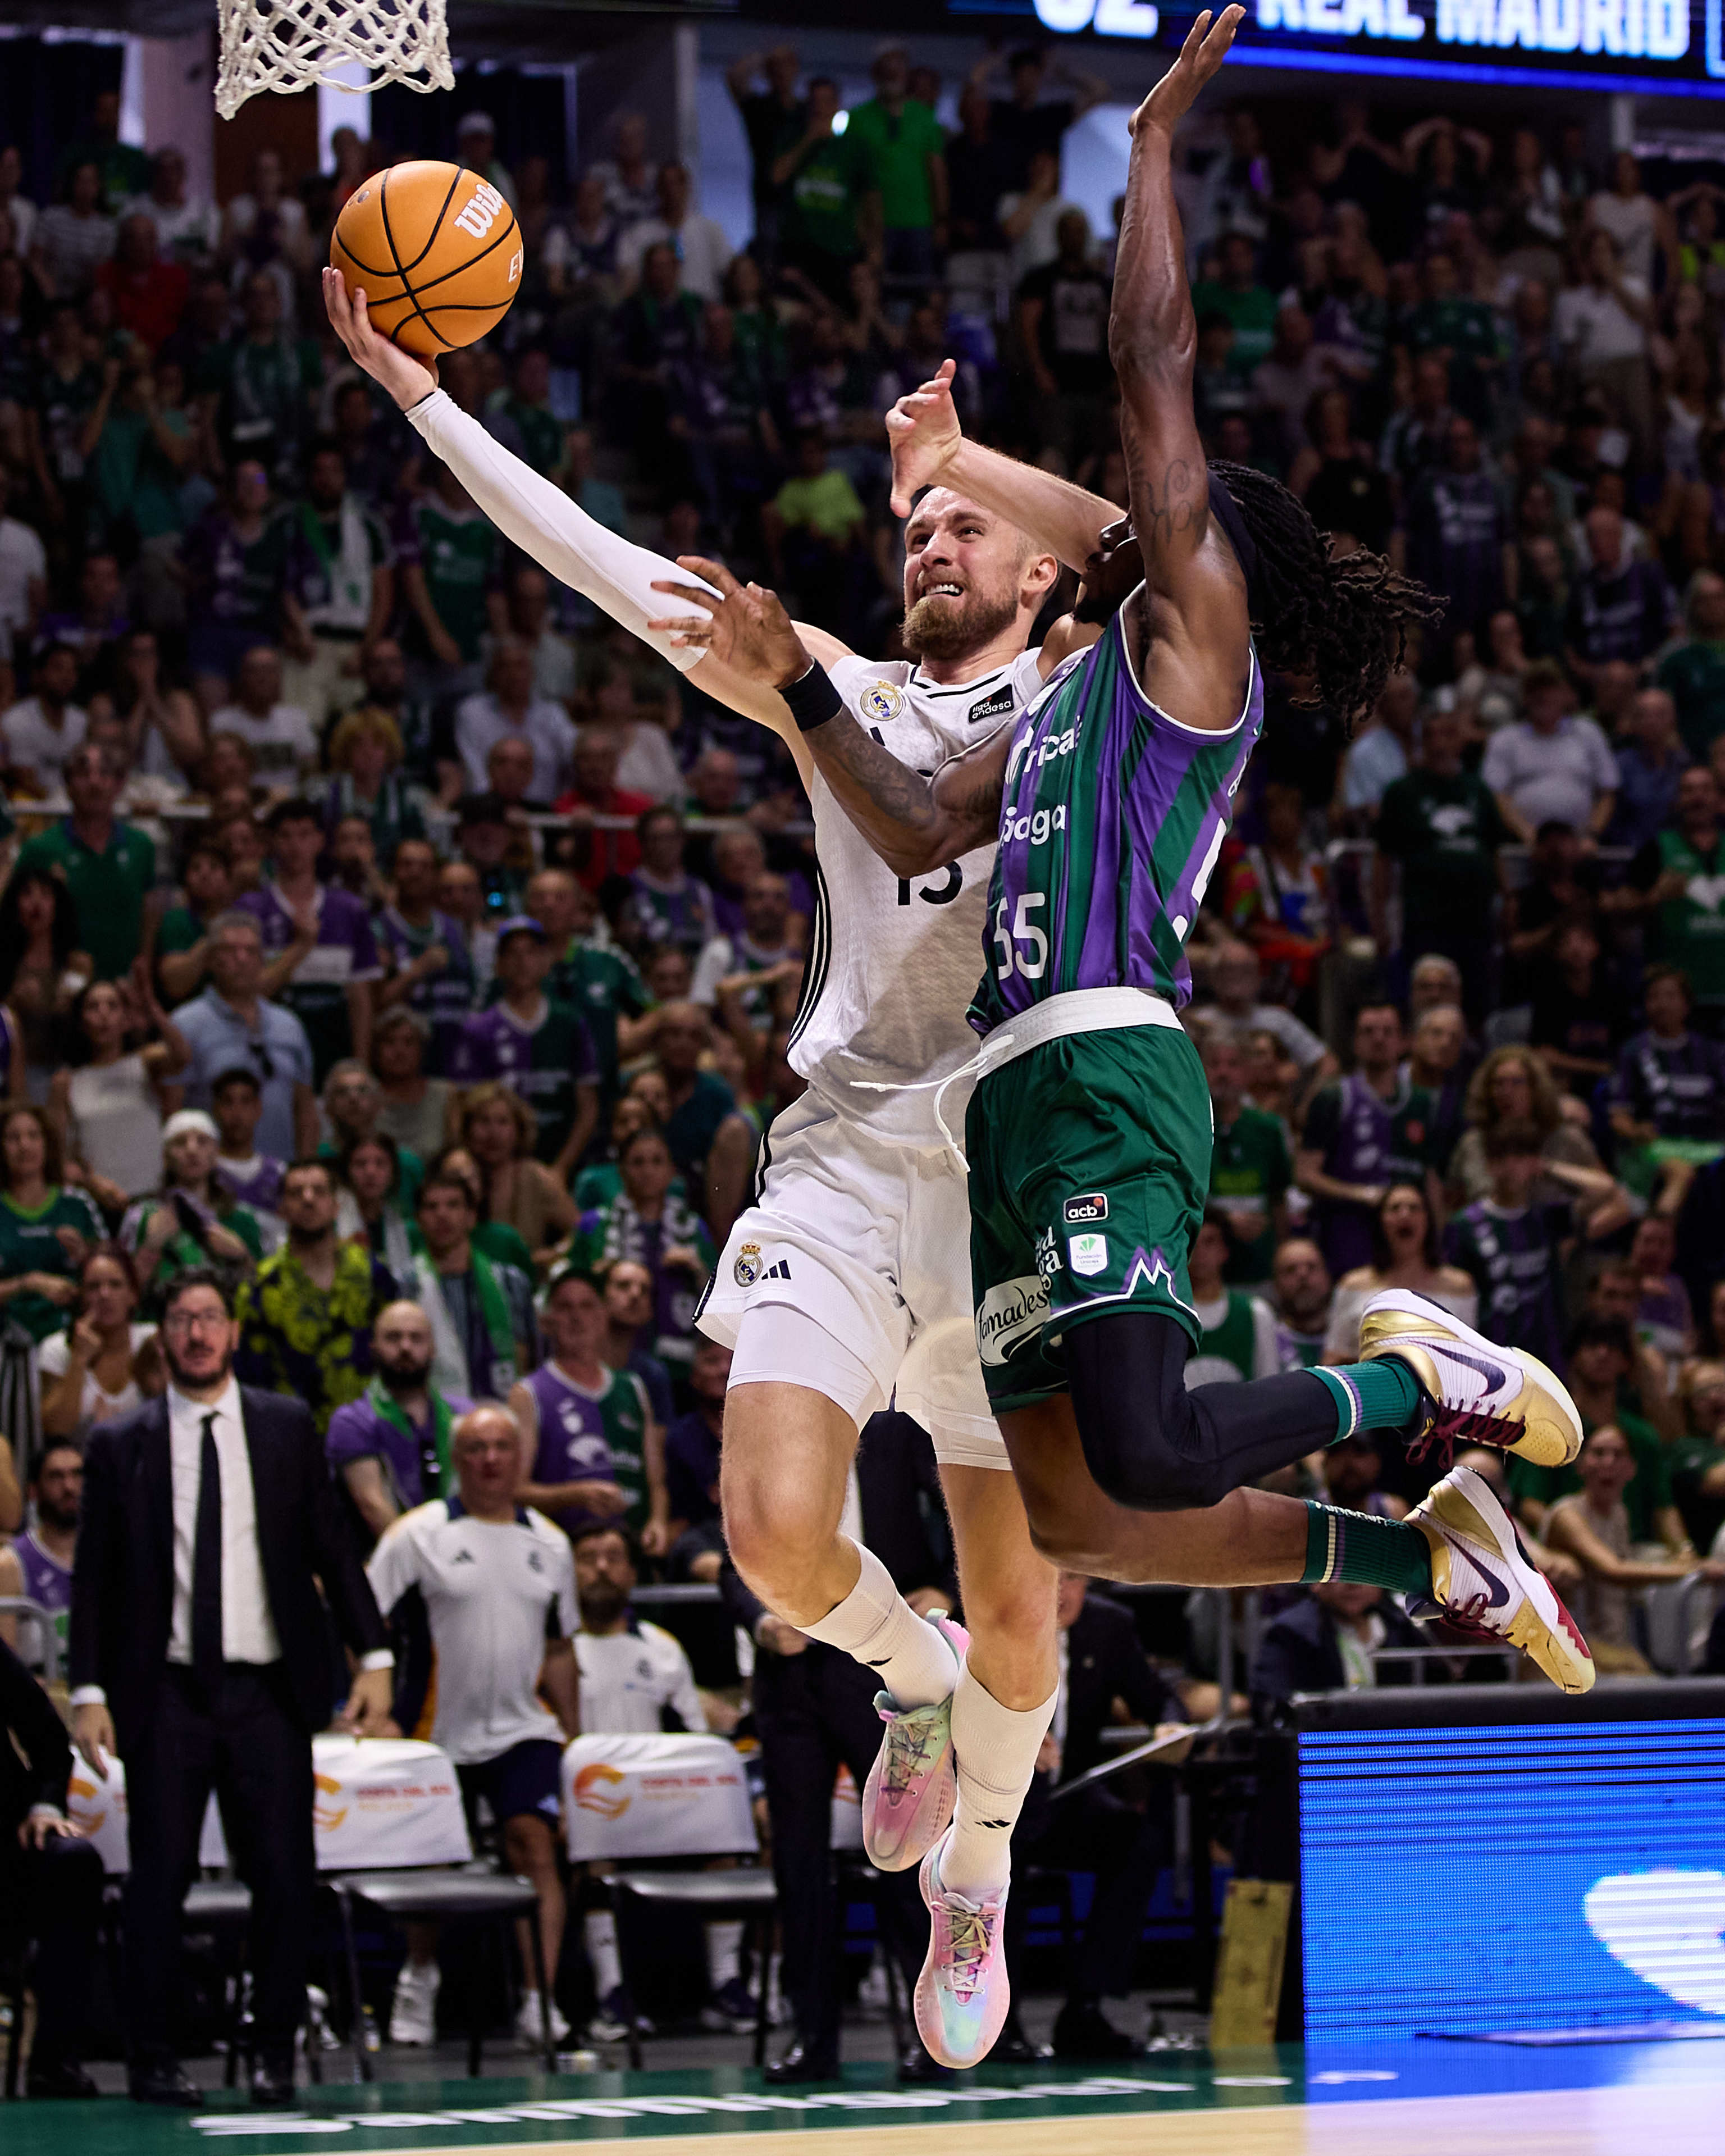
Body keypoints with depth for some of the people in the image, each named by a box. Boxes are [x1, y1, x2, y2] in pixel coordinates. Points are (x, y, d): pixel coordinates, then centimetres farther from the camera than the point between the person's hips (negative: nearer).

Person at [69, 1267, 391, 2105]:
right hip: (166, 1692, -1)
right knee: (160, 1877, -1)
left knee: (284, 1875, -2)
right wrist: (88, 1692, -3)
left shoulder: (288, 1428, 8)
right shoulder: (120, 1445, 5)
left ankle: (275, 2054, 9)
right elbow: (94, 1577, 5)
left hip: (267, 1690, 1)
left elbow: (332, 1547, 9)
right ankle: (153, 2059, 8)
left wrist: (372, 1657, 0)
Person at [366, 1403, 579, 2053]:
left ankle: (540, 2001, -20)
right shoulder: (418, 1534, -3)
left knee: (535, 1844, -15)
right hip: (440, 1732, -2)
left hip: (524, 1730, 2)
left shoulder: (549, 1544, 11)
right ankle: (419, 1977, 33)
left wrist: (573, 1735, 15)